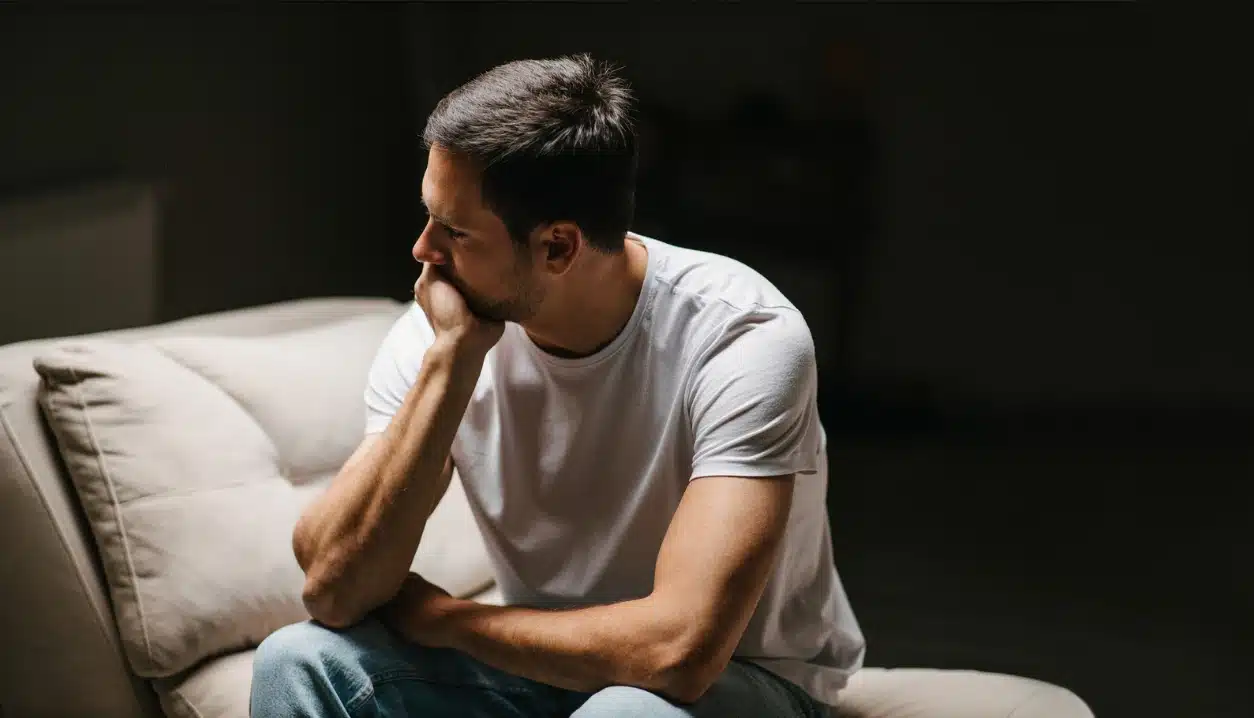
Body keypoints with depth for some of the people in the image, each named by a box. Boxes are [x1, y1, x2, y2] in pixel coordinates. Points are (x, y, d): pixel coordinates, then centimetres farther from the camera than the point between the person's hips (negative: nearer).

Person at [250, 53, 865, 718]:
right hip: (543, 664, 4)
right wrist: (452, 357, -27)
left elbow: (678, 649, -32)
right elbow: (332, 588, -20)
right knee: (298, 660, -18)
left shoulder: (744, 337, -25)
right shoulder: (431, 336, -11)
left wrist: (442, 618, -19)